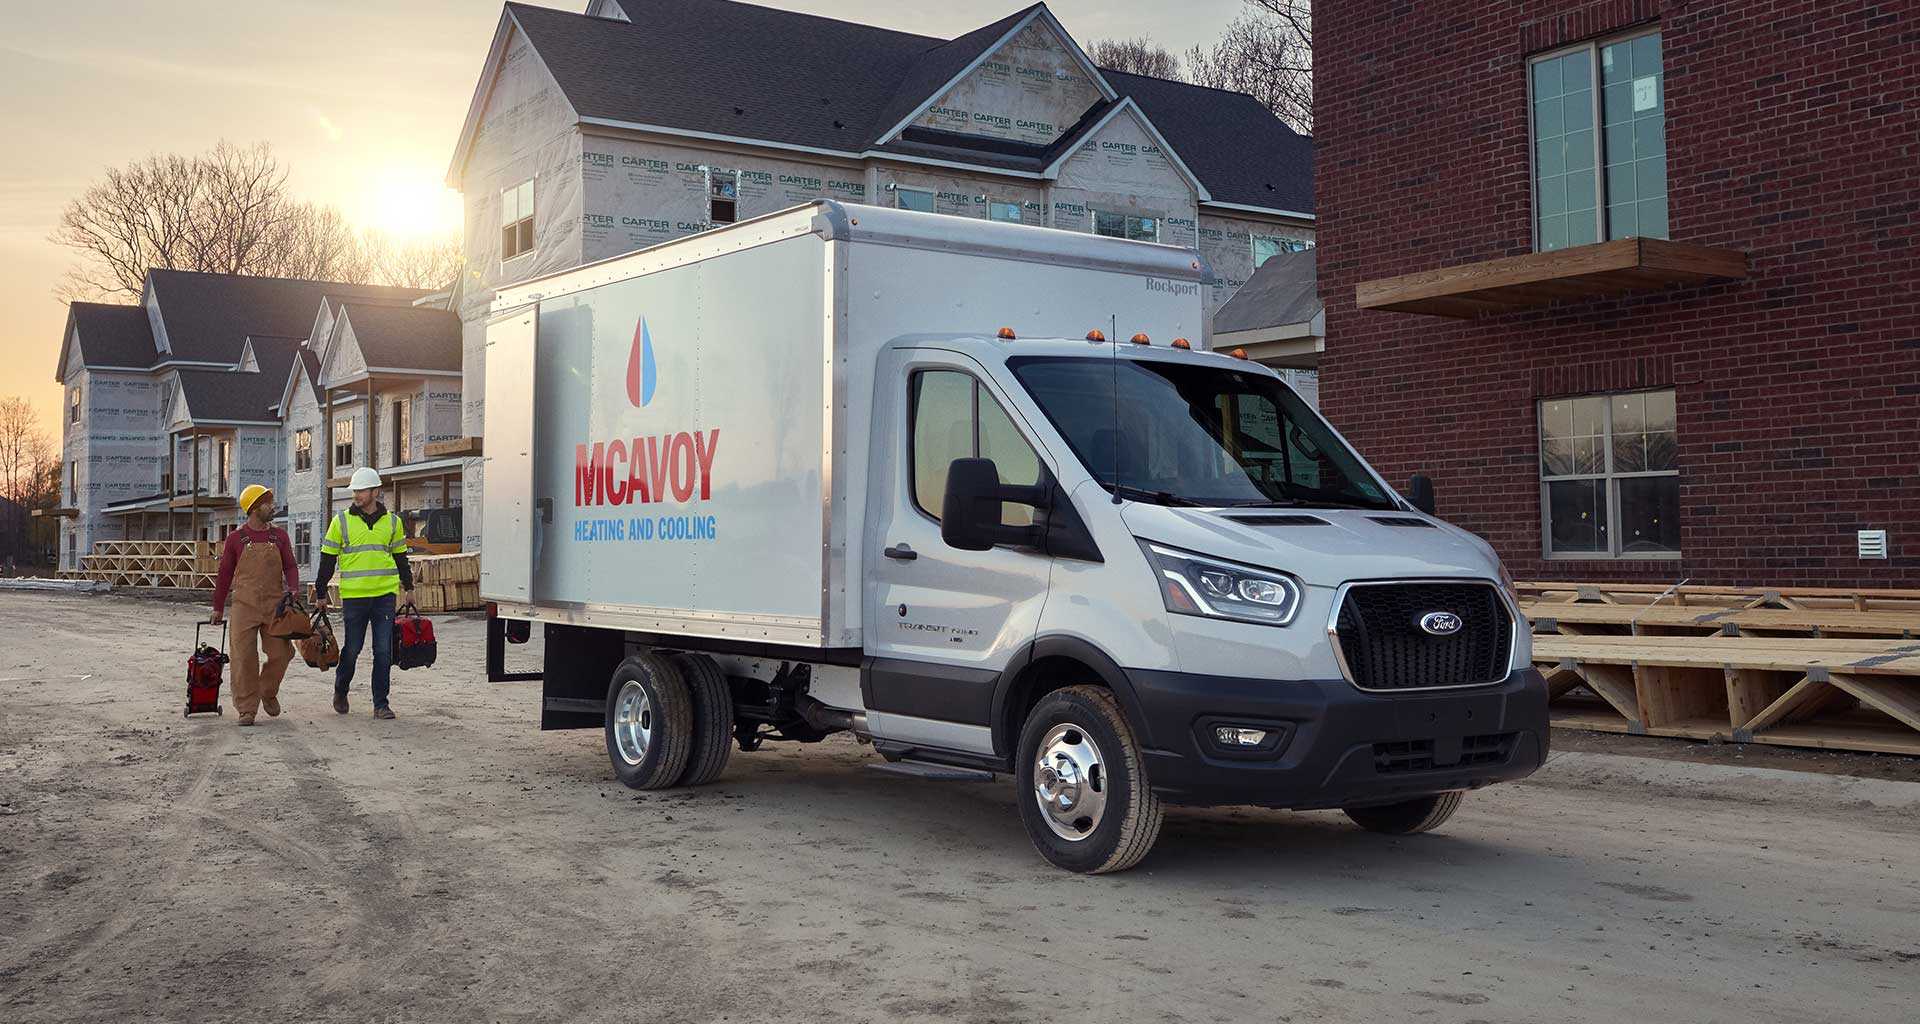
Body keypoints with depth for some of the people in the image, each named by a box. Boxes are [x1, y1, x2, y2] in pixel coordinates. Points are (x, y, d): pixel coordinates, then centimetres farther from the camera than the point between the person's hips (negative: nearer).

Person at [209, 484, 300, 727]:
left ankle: (268, 693, 27)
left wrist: (293, 589, -11)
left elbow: (290, 566, 9)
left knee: (280, 652, 1)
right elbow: (225, 573, 8)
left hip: (274, 605, 2)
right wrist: (218, 607, 11)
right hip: (244, 606, -2)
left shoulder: (279, 536, 8)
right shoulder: (236, 538, 3)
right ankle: (246, 709, 4)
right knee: (244, 657, -4)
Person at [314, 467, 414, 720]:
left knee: (383, 651, -2)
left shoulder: (392, 522, 9)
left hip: (385, 595, 1)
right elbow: (327, 559, 5)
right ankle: (340, 690, 32)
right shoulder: (341, 521, 2)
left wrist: (408, 587, 18)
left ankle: (381, 704, 5)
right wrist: (320, 593, 4)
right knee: (352, 649, 6)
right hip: (353, 595, -1)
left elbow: (400, 557, 19)